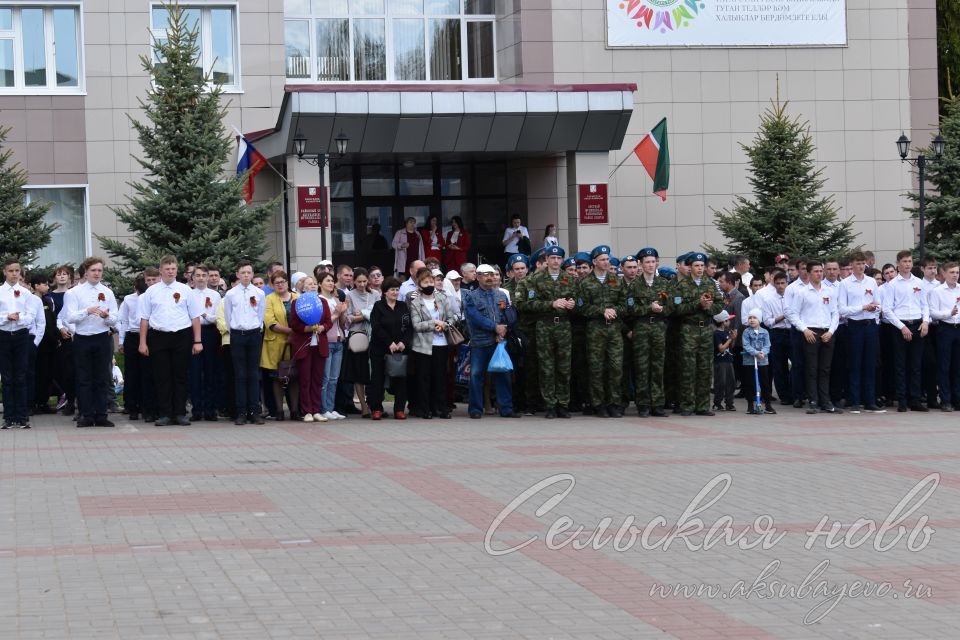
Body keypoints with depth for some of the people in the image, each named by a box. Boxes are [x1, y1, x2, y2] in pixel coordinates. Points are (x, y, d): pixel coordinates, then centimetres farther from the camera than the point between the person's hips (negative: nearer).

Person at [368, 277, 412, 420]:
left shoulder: (403, 306, 12)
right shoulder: (378, 306, 0)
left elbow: (410, 327, 6)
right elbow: (376, 327, -9)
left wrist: (403, 342, -10)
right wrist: (390, 343, -15)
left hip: (401, 348, 3)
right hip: (380, 349, -3)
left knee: (400, 378, 0)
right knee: (378, 377, -1)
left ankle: (399, 409, 4)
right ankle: (376, 408, 5)